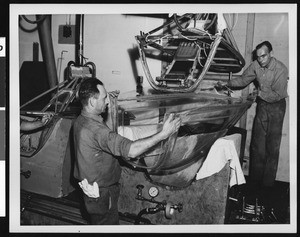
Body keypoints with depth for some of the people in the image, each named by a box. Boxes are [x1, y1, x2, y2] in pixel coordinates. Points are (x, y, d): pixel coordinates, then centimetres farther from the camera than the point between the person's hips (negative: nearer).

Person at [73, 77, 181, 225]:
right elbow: (131, 150, -43)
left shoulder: (80, 120, -3)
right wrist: (163, 134, -39)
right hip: (101, 194, -9)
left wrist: (106, 99, 10)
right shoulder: (96, 130, -34)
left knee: (97, 221, 28)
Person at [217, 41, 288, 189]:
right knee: (257, 145, 5)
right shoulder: (256, 65, -4)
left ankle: (267, 183, 6)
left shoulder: (281, 69, -19)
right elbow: (243, 80, 8)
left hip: (276, 106, -5)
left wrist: (260, 93, -13)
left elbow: (277, 94, -19)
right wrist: (227, 84, -3)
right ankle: (255, 179, 14)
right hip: (262, 105, 5)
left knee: (272, 146, -2)